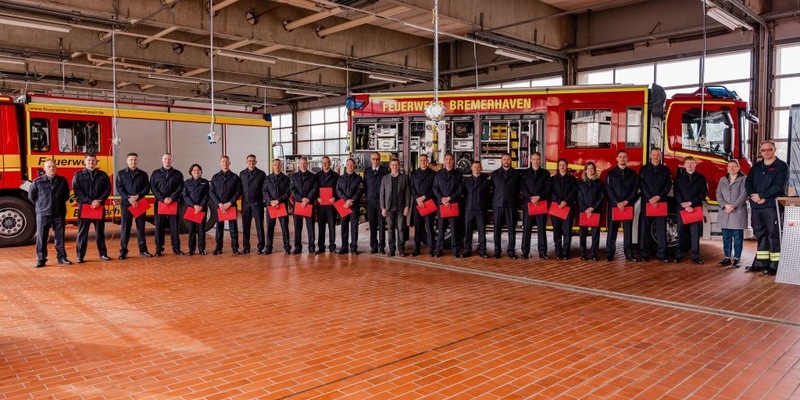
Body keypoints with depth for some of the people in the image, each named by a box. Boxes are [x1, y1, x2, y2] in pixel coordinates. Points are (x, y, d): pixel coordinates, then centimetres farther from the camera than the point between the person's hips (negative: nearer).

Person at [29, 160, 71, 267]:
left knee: (60, 237, 7)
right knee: (41, 237, 2)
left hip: (59, 213, 2)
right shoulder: (38, 182, -3)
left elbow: (66, 195, 17)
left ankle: (62, 257, 15)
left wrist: (59, 204, 11)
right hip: (43, 214, -2)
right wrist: (40, 205, 9)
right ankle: (41, 259, 9)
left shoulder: (62, 181, 3)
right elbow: (31, 196, 8)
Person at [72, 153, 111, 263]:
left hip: (99, 207, 2)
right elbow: (77, 192, -4)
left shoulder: (103, 175, 9)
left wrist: (99, 200, -11)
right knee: (82, 232, 2)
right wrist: (90, 202, -14)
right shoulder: (78, 176, 3)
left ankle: (103, 253, 14)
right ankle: (80, 255, 6)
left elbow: (107, 189, 4)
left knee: (100, 231, 8)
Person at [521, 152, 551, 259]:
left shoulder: (545, 173, 10)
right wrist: (531, 198, -12)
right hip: (528, 203, 0)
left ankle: (542, 252, 6)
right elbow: (523, 188, 1)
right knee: (526, 228, 0)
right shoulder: (525, 173, 9)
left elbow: (548, 188, 2)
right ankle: (525, 252, 4)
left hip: (542, 203, 0)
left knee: (542, 228, 2)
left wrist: (538, 197, -12)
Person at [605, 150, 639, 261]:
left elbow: (635, 189, 4)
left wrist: (626, 201, -9)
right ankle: (610, 253, 3)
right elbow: (609, 189, -2)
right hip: (614, 205, -1)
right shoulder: (611, 173, 5)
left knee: (628, 230, 2)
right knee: (612, 229, 0)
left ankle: (629, 254, 6)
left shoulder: (632, 173, 9)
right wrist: (617, 203, -11)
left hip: (628, 205, 1)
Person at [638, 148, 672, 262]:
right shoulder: (644, 169, 6)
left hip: (661, 202, 1)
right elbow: (642, 185, -2)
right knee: (645, 227, 0)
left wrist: (658, 197, -10)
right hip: (646, 202, -1)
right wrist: (650, 199, -12)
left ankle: (661, 253, 2)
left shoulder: (665, 170, 10)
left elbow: (668, 185, 3)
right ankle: (644, 253, 4)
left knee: (661, 227, -1)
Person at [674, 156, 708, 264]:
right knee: (681, 232, 3)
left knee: (695, 233, -1)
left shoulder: (701, 178, 9)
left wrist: (690, 202, -9)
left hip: (696, 208, 0)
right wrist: (684, 205, -12)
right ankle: (678, 255, 7)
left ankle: (695, 256, 3)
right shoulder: (679, 177, 8)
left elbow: (703, 193, 2)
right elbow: (676, 192, -1)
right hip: (682, 208, 0)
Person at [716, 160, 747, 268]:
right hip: (724, 213, 4)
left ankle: (736, 259, 1)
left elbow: (744, 195, -8)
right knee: (726, 237, 6)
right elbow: (718, 194, 6)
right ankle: (727, 258, 12)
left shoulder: (743, 179, 2)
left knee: (737, 237, -2)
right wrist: (725, 205, -10)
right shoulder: (722, 180, 15)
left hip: (738, 212, -4)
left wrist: (733, 206, -15)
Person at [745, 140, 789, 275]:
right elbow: (748, 182, 10)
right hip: (756, 207, 6)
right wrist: (753, 195, -8)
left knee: (773, 235, -5)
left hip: (772, 206, -6)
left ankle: (775, 264, -1)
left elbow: (779, 186, -10)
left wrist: (761, 196, -13)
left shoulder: (782, 166, 0)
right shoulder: (756, 167, 18)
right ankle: (761, 262, 17)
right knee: (760, 234, 10)